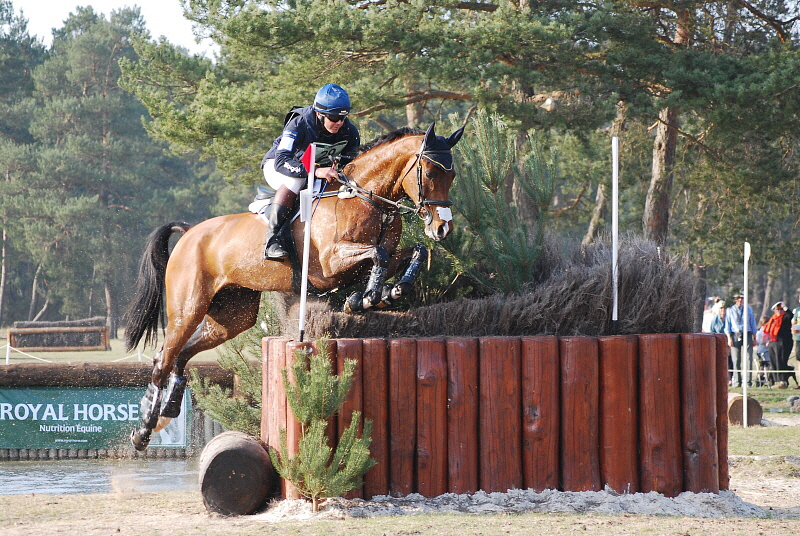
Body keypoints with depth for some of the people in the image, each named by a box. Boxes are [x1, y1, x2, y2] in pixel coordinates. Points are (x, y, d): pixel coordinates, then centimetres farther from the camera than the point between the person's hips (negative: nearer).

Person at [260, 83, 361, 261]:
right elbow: (282, 161, -41)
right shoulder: (299, 124, -32)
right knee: (295, 180, -39)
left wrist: (338, 167, -27)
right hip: (277, 167, -6)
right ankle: (271, 241, -42)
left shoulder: (349, 132, -17)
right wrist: (315, 171, -54)